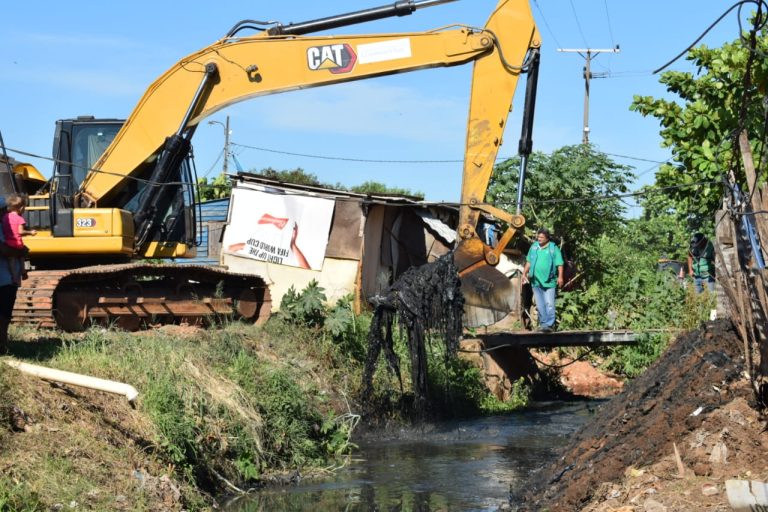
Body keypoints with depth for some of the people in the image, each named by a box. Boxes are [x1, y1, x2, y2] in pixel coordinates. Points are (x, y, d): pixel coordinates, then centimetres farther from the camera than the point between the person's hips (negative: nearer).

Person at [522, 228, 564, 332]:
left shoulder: (554, 249, -4)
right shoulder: (534, 247, 10)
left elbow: (559, 264, -7)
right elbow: (528, 262, 19)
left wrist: (560, 277, -17)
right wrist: (524, 274, 17)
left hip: (549, 281, -5)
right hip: (536, 281, 5)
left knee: (549, 304, -9)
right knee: (540, 305, 9)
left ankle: (549, 324, -10)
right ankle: (543, 323, 16)